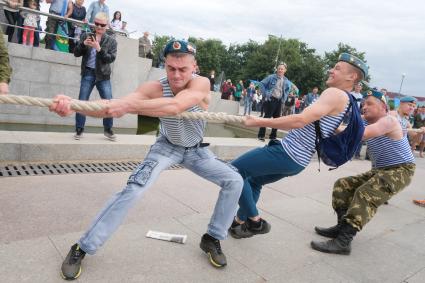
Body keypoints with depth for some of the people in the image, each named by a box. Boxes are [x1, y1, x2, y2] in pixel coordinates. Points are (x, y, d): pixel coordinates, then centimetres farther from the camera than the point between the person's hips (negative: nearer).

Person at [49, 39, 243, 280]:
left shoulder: (202, 84, -30)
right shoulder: (155, 88, -26)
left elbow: (174, 106, -50)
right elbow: (115, 106, -39)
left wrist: (128, 105, -57)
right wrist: (73, 105, -55)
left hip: (195, 150, 2)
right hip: (168, 146, -1)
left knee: (234, 181, -10)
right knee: (134, 189, -21)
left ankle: (212, 239, 9)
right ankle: (82, 248, -5)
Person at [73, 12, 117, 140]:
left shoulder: (111, 41, 4)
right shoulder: (86, 36, 8)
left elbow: (111, 58, -8)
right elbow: (76, 53, 5)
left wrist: (99, 49, -22)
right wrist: (83, 44, -14)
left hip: (103, 76, 0)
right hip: (88, 74, 1)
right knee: (82, 102, -1)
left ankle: (108, 130, 13)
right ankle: (79, 129, 10)